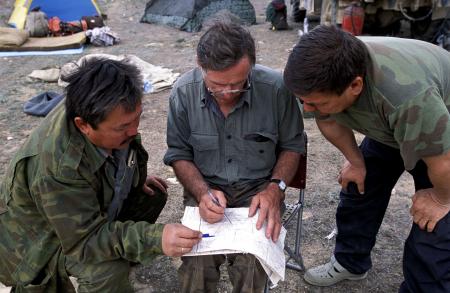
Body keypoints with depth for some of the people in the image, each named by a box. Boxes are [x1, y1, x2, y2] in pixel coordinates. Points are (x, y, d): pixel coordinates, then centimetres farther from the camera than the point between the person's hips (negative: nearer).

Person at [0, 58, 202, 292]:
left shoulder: (110, 115, -18)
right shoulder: (56, 167, -41)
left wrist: (136, 178, -4)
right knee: (109, 270, -31)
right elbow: (84, 240, -35)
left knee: (153, 196, 1)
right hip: (39, 241, -8)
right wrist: (155, 238, -44)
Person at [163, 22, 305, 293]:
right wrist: (202, 192, -15)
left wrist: (275, 188, -13)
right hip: (206, 188, 1)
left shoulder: (276, 88, -16)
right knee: (196, 265, -23)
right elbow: (179, 154, 2)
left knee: (251, 265, -26)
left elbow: (292, 145, 2)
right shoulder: (183, 92, -10)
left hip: (258, 189, -1)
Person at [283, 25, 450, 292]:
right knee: (358, 187, 11)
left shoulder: (409, 97, -47)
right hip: (389, 129, 6)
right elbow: (329, 121, -6)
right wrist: (356, 161, 3)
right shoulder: (326, 74, -27)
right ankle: (350, 262, 34)